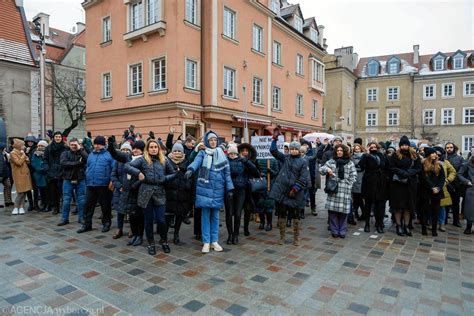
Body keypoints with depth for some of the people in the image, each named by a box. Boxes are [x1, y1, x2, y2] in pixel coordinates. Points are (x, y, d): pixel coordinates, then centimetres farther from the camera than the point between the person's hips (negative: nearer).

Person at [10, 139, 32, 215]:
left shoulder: (22, 152, 17)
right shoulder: (13, 153, -7)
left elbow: (27, 162, 23)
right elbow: (19, 163, -19)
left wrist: (27, 159, 1)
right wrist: (23, 155, -9)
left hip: (26, 174, 8)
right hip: (19, 174, -7)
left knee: (25, 191, 5)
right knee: (21, 192, -10)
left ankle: (21, 207, 9)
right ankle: (16, 208, 1)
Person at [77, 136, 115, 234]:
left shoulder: (109, 155, -4)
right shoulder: (91, 155, 14)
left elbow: (114, 169, -8)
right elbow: (87, 167, 20)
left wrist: (112, 180, -15)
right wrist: (87, 179, 13)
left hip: (104, 185, -5)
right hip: (90, 185, 5)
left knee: (105, 205, 7)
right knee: (88, 204, 8)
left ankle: (106, 224, 22)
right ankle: (87, 224, 21)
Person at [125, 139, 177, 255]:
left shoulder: (164, 160, 8)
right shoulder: (143, 159, 2)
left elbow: (174, 174, 12)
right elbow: (127, 166, -5)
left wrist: (164, 178, -3)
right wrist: (138, 173, -17)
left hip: (160, 193, 1)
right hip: (146, 193, -1)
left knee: (161, 220, -3)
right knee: (148, 220, 8)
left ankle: (164, 241, 22)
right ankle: (151, 244, 26)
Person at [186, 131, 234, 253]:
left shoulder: (221, 154, 9)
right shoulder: (202, 153, 1)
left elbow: (227, 172, 7)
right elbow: (196, 162, -21)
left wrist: (230, 188, 1)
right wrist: (190, 169, -44)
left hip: (218, 189, 2)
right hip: (205, 189, -2)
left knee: (215, 216, 11)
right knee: (205, 215, 4)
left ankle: (214, 241, 22)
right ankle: (206, 242, 15)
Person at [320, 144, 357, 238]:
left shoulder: (350, 163, 9)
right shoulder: (331, 161, 11)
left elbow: (354, 176, 6)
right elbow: (321, 169, 6)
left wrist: (348, 184, -4)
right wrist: (327, 169, -15)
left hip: (345, 191, 0)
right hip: (333, 189, 0)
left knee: (343, 211, 0)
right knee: (333, 211, -1)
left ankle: (342, 231, 14)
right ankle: (334, 231, 12)